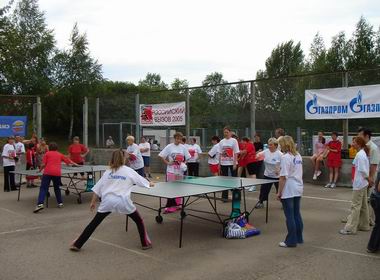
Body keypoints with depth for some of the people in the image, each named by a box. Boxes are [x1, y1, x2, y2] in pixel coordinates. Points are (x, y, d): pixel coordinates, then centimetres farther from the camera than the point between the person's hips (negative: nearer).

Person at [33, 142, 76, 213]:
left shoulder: (47, 154, 12)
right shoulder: (60, 155, 19)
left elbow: (43, 164, 4)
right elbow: (69, 161, 29)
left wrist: (40, 170, 22)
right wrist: (76, 164, 44)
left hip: (47, 172, -2)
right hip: (57, 173, 3)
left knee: (43, 188, -4)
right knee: (57, 188, 22)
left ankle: (40, 204, -20)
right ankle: (60, 203, 24)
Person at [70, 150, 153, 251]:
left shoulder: (108, 171, 13)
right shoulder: (129, 171, 9)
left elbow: (98, 188, 12)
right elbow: (142, 180, 22)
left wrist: (93, 202, 20)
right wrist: (150, 184, 42)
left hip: (108, 201, 2)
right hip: (123, 201, -2)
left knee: (94, 223, 11)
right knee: (139, 221, 19)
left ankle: (77, 244, 13)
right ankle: (145, 243, 22)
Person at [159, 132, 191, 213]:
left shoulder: (183, 147, 5)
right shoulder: (169, 147, -4)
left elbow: (187, 158, 13)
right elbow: (161, 156, -4)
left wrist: (184, 163, -5)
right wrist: (168, 163, -12)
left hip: (180, 171, 3)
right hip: (171, 171, -3)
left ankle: (176, 205, 22)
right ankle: (170, 206, -2)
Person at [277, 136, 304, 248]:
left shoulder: (285, 157, -15)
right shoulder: (298, 156, 11)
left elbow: (283, 177, -18)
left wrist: (279, 192, -12)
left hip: (288, 191, -8)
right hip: (298, 189, 8)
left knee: (290, 216, -1)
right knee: (297, 214, 15)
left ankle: (291, 241, 6)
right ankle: (299, 238, 23)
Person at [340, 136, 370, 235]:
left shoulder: (359, 155, -19)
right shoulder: (363, 153, 10)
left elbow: (363, 170, -20)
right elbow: (363, 170, 12)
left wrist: (368, 178, -8)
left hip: (359, 184, -10)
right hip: (363, 183, 10)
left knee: (355, 206, -5)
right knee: (363, 205, 16)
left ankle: (350, 228, -1)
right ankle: (364, 225, 26)